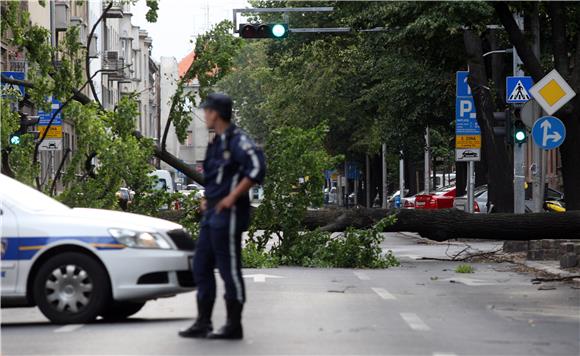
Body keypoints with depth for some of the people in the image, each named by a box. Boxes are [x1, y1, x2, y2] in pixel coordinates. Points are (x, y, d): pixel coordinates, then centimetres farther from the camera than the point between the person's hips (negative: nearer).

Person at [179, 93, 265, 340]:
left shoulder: (237, 140, -13)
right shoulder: (218, 142, 17)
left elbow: (257, 169, -24)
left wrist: (232, 197, -21)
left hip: (228, 215, -10)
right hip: (213, 214, 10)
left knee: (229, 269, -4)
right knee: (201, 266, 11)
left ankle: (234, 326, 4)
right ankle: (203, 323, 17)